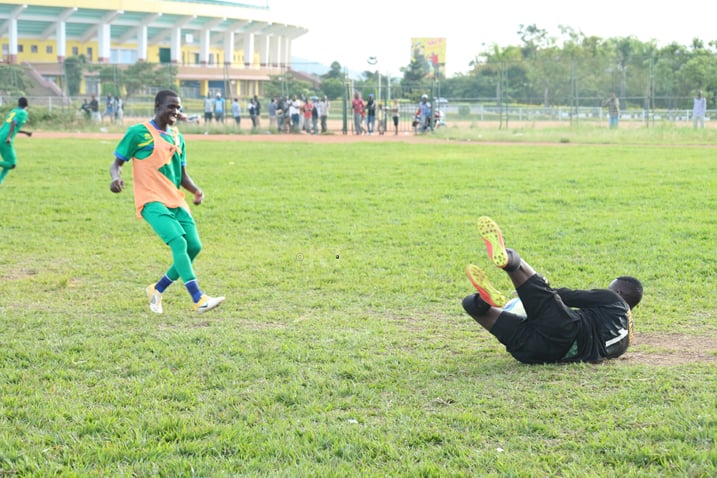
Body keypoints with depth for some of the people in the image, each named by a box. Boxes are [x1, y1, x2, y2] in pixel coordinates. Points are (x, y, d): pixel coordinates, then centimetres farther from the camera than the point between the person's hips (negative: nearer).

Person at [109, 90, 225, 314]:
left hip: (175, 201, 7)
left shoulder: (177, 137, 16)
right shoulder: (138, 133, -3)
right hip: (151, 201, -7)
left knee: (194, 246, -3)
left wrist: (196, 191, -1)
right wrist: (116, 177, -23)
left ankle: (157, 290, 16)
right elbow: (117, 163, 0)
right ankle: (199, 299, -27)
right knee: (179, 243, -23)